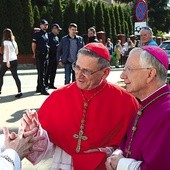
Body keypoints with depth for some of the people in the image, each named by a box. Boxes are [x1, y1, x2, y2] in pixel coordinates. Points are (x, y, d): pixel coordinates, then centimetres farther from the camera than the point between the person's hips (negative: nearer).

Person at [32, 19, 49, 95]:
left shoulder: (46, 34, 16)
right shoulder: (37, 34, -6)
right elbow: (33, 44, -6)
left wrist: (47, 53, 15)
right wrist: (35, 54, -5)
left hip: (46, 55, 8)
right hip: (39, 55, -8)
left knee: (44, 73, 12)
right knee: (41, 73, -7)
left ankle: (39, 88, 22)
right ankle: (43, 89, -8)